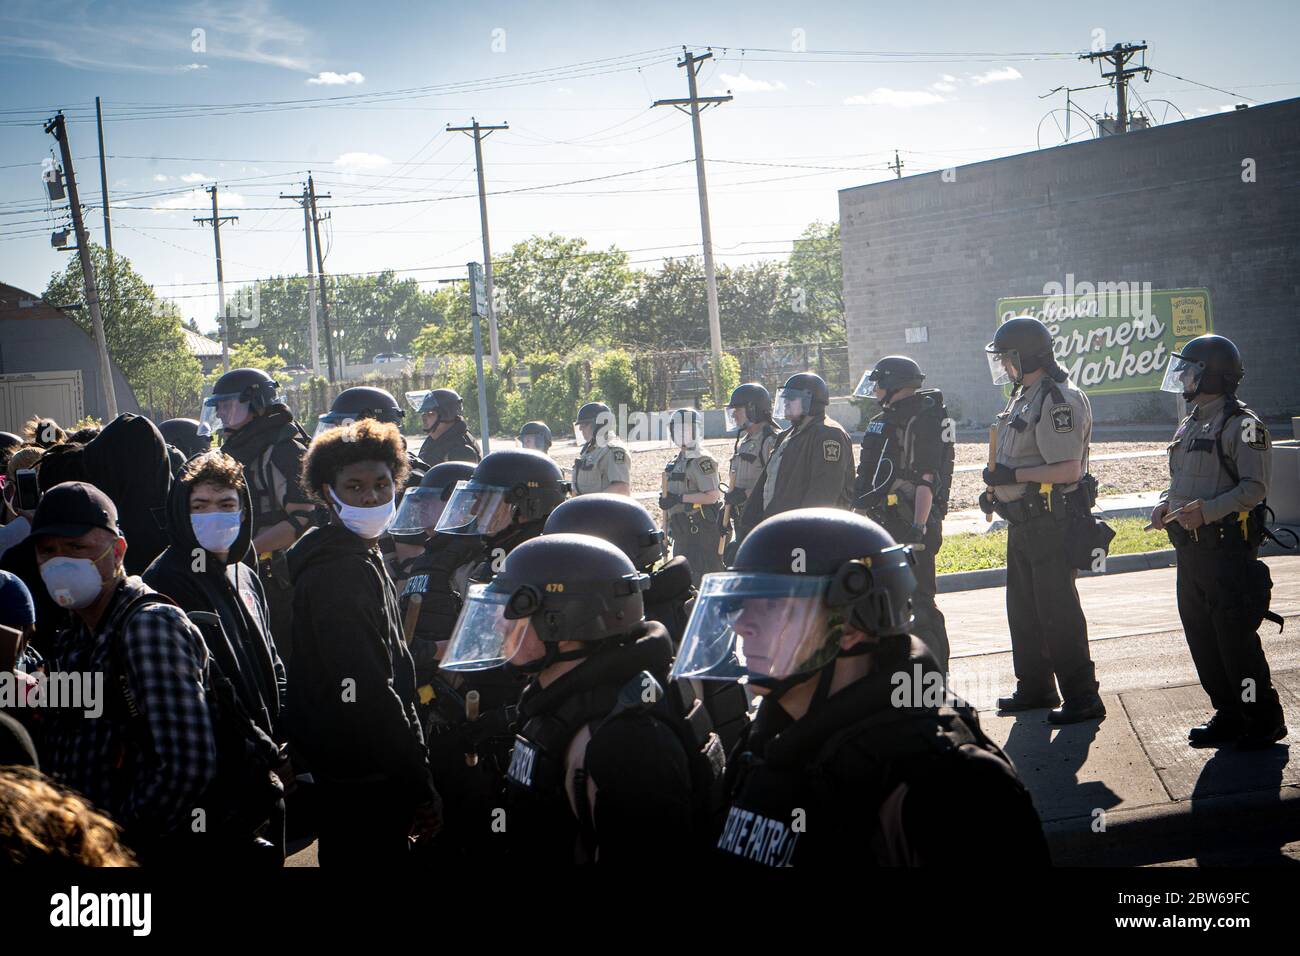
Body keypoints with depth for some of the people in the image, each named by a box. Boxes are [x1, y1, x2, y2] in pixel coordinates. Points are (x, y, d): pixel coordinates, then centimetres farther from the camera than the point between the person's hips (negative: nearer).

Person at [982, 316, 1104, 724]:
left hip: (1052, 522, -11)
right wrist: (999, 485, 11)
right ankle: (1035, 688, 30)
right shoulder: (1025, 397, 14)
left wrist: (1013, 475, -22)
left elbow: (1068, 469, -26)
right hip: (1024, 520, 11)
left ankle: (1082, 698, 0)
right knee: (1024, 609, 18)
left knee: (1059, 612, -6)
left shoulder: (1058, 401, -19)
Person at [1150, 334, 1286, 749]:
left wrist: (1207, 510, -27)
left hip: (1228, 546, -9)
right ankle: (1228, 715, 21)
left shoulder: (1241, 425, -11)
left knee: (1236, 637, -6)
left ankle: (1265, 719, 5)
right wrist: (1165, 505, 4)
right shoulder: (1189, 426, 16)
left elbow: (1254, 488, -17)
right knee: (1201, 637, 11)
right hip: (1190, 546, 9)